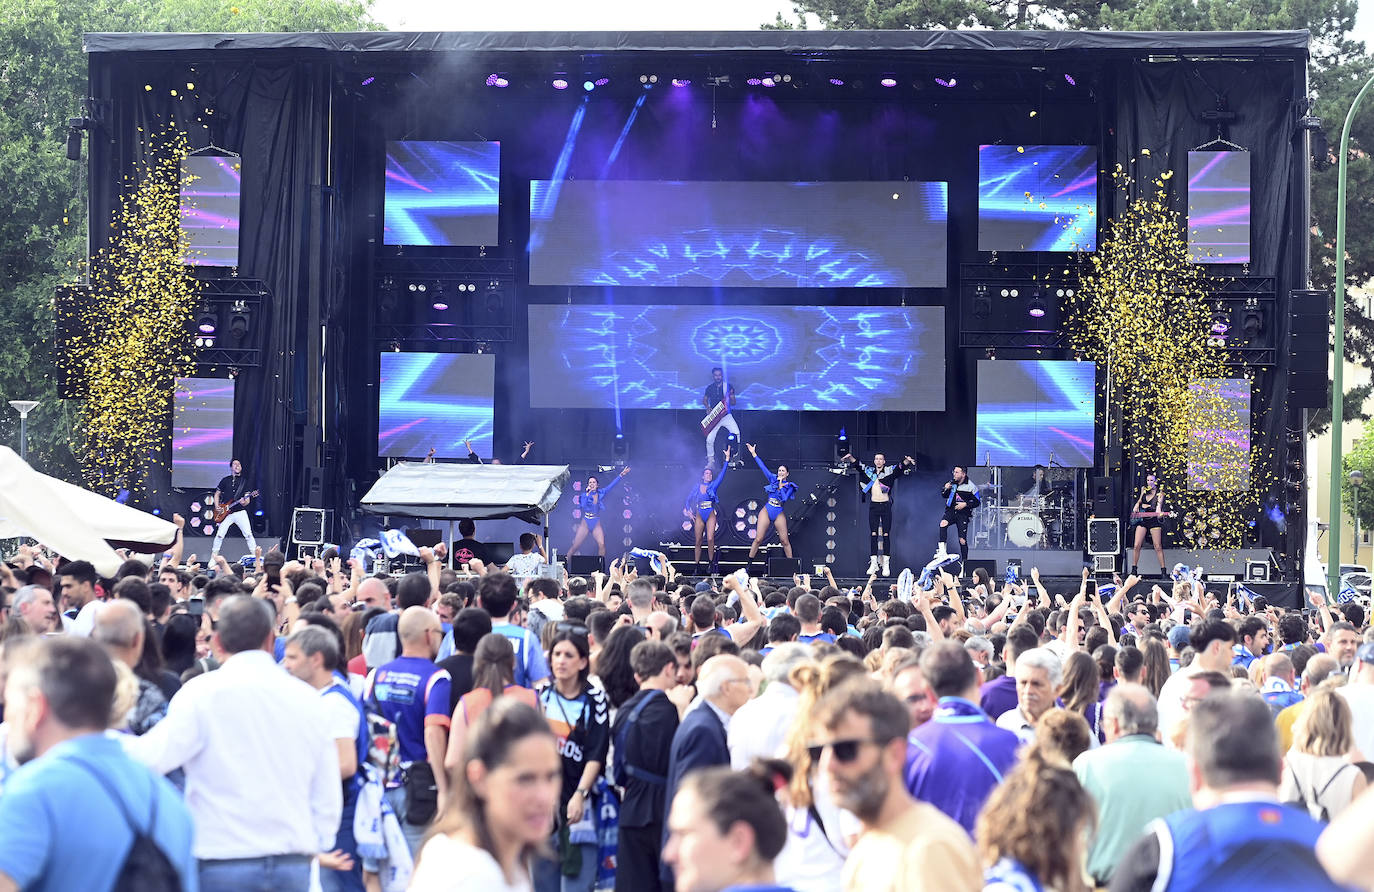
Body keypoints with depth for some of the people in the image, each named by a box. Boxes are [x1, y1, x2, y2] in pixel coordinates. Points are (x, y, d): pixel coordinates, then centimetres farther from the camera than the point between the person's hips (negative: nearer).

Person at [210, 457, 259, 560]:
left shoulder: (244, 481, 7)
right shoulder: (225, 480, 9)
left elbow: (247, 499, 3)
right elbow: (217, 494, 17)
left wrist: (245, 502, -21)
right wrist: (217, 506, 2)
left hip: (240, 512, -1)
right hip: (225, 513, 1)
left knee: (248, 534, -9)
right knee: (220, 535, -6)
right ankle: (213, 558, 4)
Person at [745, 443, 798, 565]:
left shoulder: (790, 486, 3)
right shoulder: (773, 479, 8)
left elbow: (784, 498, -11)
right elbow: (762, 467, 8)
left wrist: (781, 486, -9)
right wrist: (754, 453, 6)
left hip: (779, 514, -1)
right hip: (766, 511, 1)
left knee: (785, 541, -2)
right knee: (758, 539, -4)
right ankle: (749, 563, 1)